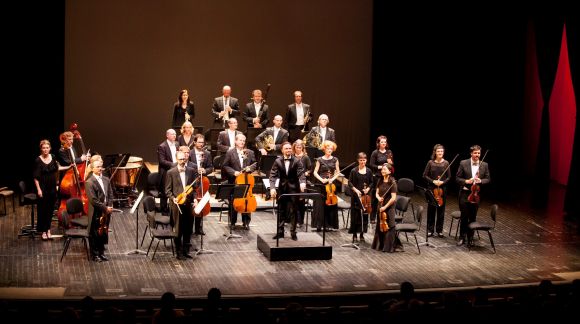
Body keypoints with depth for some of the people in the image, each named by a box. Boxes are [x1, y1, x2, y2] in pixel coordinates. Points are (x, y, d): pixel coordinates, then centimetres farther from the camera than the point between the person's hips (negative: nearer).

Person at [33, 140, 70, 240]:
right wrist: (38, 189, -15)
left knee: (50, 209, 8)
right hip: (43, 189, -4)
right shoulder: (38, 160, -12)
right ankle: (43, 231, 12)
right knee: (42, 210, 2)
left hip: (52, 188, 4)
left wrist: (68, 167, 21)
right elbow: (36, 177, -11)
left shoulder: (53, 157, 1)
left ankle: (48, 230, 18)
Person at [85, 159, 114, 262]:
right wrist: (105, 208, -18)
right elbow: (93, 200, -18)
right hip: (95, 213, -6)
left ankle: (101, 253, 27)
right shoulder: (89, 182, -14)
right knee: (94, 234, 5)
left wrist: (109, 207, -5)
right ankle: (95, 255, 16)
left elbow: (110, 195, 11)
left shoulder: (106, 180, 8)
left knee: (104, 233, 14)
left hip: (106, 212, 6)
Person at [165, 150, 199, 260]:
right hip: (177, 204, -3)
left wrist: (195, 198, -4)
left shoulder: (191, 171, 7)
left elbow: (195, 187, 10)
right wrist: (173, 198, -17)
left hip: (189, 203, 3)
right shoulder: (171, 172, -2)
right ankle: (179, 252, 11)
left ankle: (186, 251, 20)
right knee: (178, 230, 2)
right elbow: (167, 190, -1)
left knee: (188, 229, 9)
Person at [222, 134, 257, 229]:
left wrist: (250, 169, -9)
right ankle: (232, 222, 15)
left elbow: (255, 164, 11)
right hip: (234, 182, -2)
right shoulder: (230, 153, 0)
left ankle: (246, 222, 10)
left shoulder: (250, 153, 7)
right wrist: (233, 172, -13)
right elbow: (225, 166, -1)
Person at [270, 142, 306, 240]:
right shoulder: (278, 161, -2)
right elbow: (273, 175, -6)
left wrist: (302, 183, -34)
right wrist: (272, 188, -20)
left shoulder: (297, 161, -5)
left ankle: (293, 232, 7)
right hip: (282, 189, 2)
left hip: (293, 189, -2)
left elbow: (301, 174, -13)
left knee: (293, 211, 0)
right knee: (281, 210, 8)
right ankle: (280, 231, 16)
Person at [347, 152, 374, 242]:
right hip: (356, 195, -2)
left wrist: (368, 189, -8)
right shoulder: (354, 171, -3)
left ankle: (362, 234, 13)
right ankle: (354, 234, 8)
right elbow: (350, 183, -2)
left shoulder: (369, 171, 4)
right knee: (355, 214, -1)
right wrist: (355, 190, -16)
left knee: (364, 214, 3)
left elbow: (372, 183, 10)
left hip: (366, 195, 2)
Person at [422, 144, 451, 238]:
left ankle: (439, 230, 14)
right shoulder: (430, 162, -2)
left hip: (442, 189, 1)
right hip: (431, 188, -1)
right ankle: (430, 230, 12)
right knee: (431, 209, 3)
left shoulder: (446, 163, 0)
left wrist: (443, 182, -14)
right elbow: (425, 175, 0)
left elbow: (449, 177, 3)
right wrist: (433, 181, -13)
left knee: (441, 210, 5)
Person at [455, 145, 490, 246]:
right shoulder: (463, 163, -4)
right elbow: (457, 178, -1)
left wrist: (481, 181, -14)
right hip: (465, 193, -2)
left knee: (473, 217, 8)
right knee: (464, 216, 2)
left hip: (476, 194, 2)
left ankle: (470, 237, 19)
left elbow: (488, 179, 7)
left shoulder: (484, 165, 2)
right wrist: (466, 181, -18)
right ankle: (462, 237, 12)